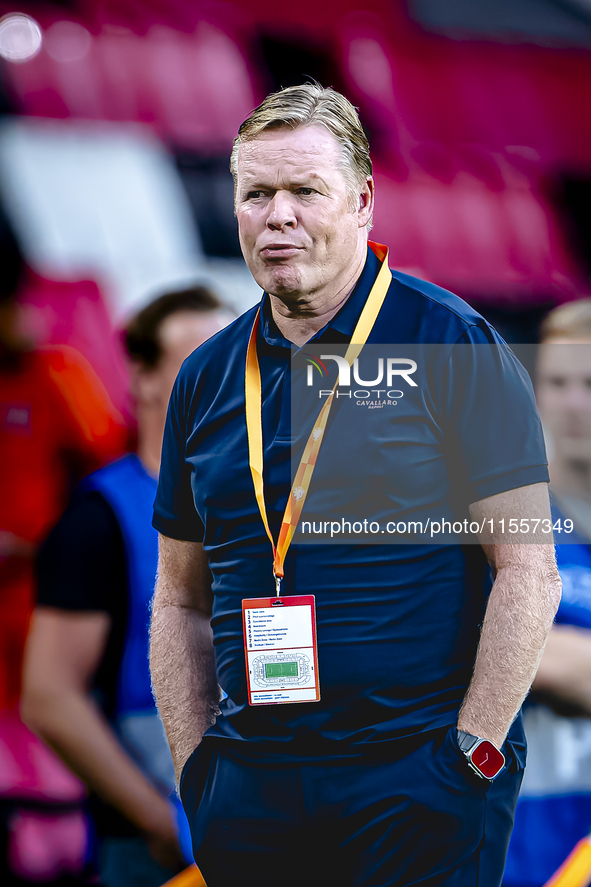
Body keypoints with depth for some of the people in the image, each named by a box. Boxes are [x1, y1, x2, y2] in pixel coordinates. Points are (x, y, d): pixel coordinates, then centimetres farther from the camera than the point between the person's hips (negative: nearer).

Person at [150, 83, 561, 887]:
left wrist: (473, 753, -11)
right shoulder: (207, 377, 11)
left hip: (417, 781, -4)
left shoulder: (452, 345, -4)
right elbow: (181, 600, 16)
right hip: (253, 784, 4)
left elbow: (529, 573, -7)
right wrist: (196, 766, 6)